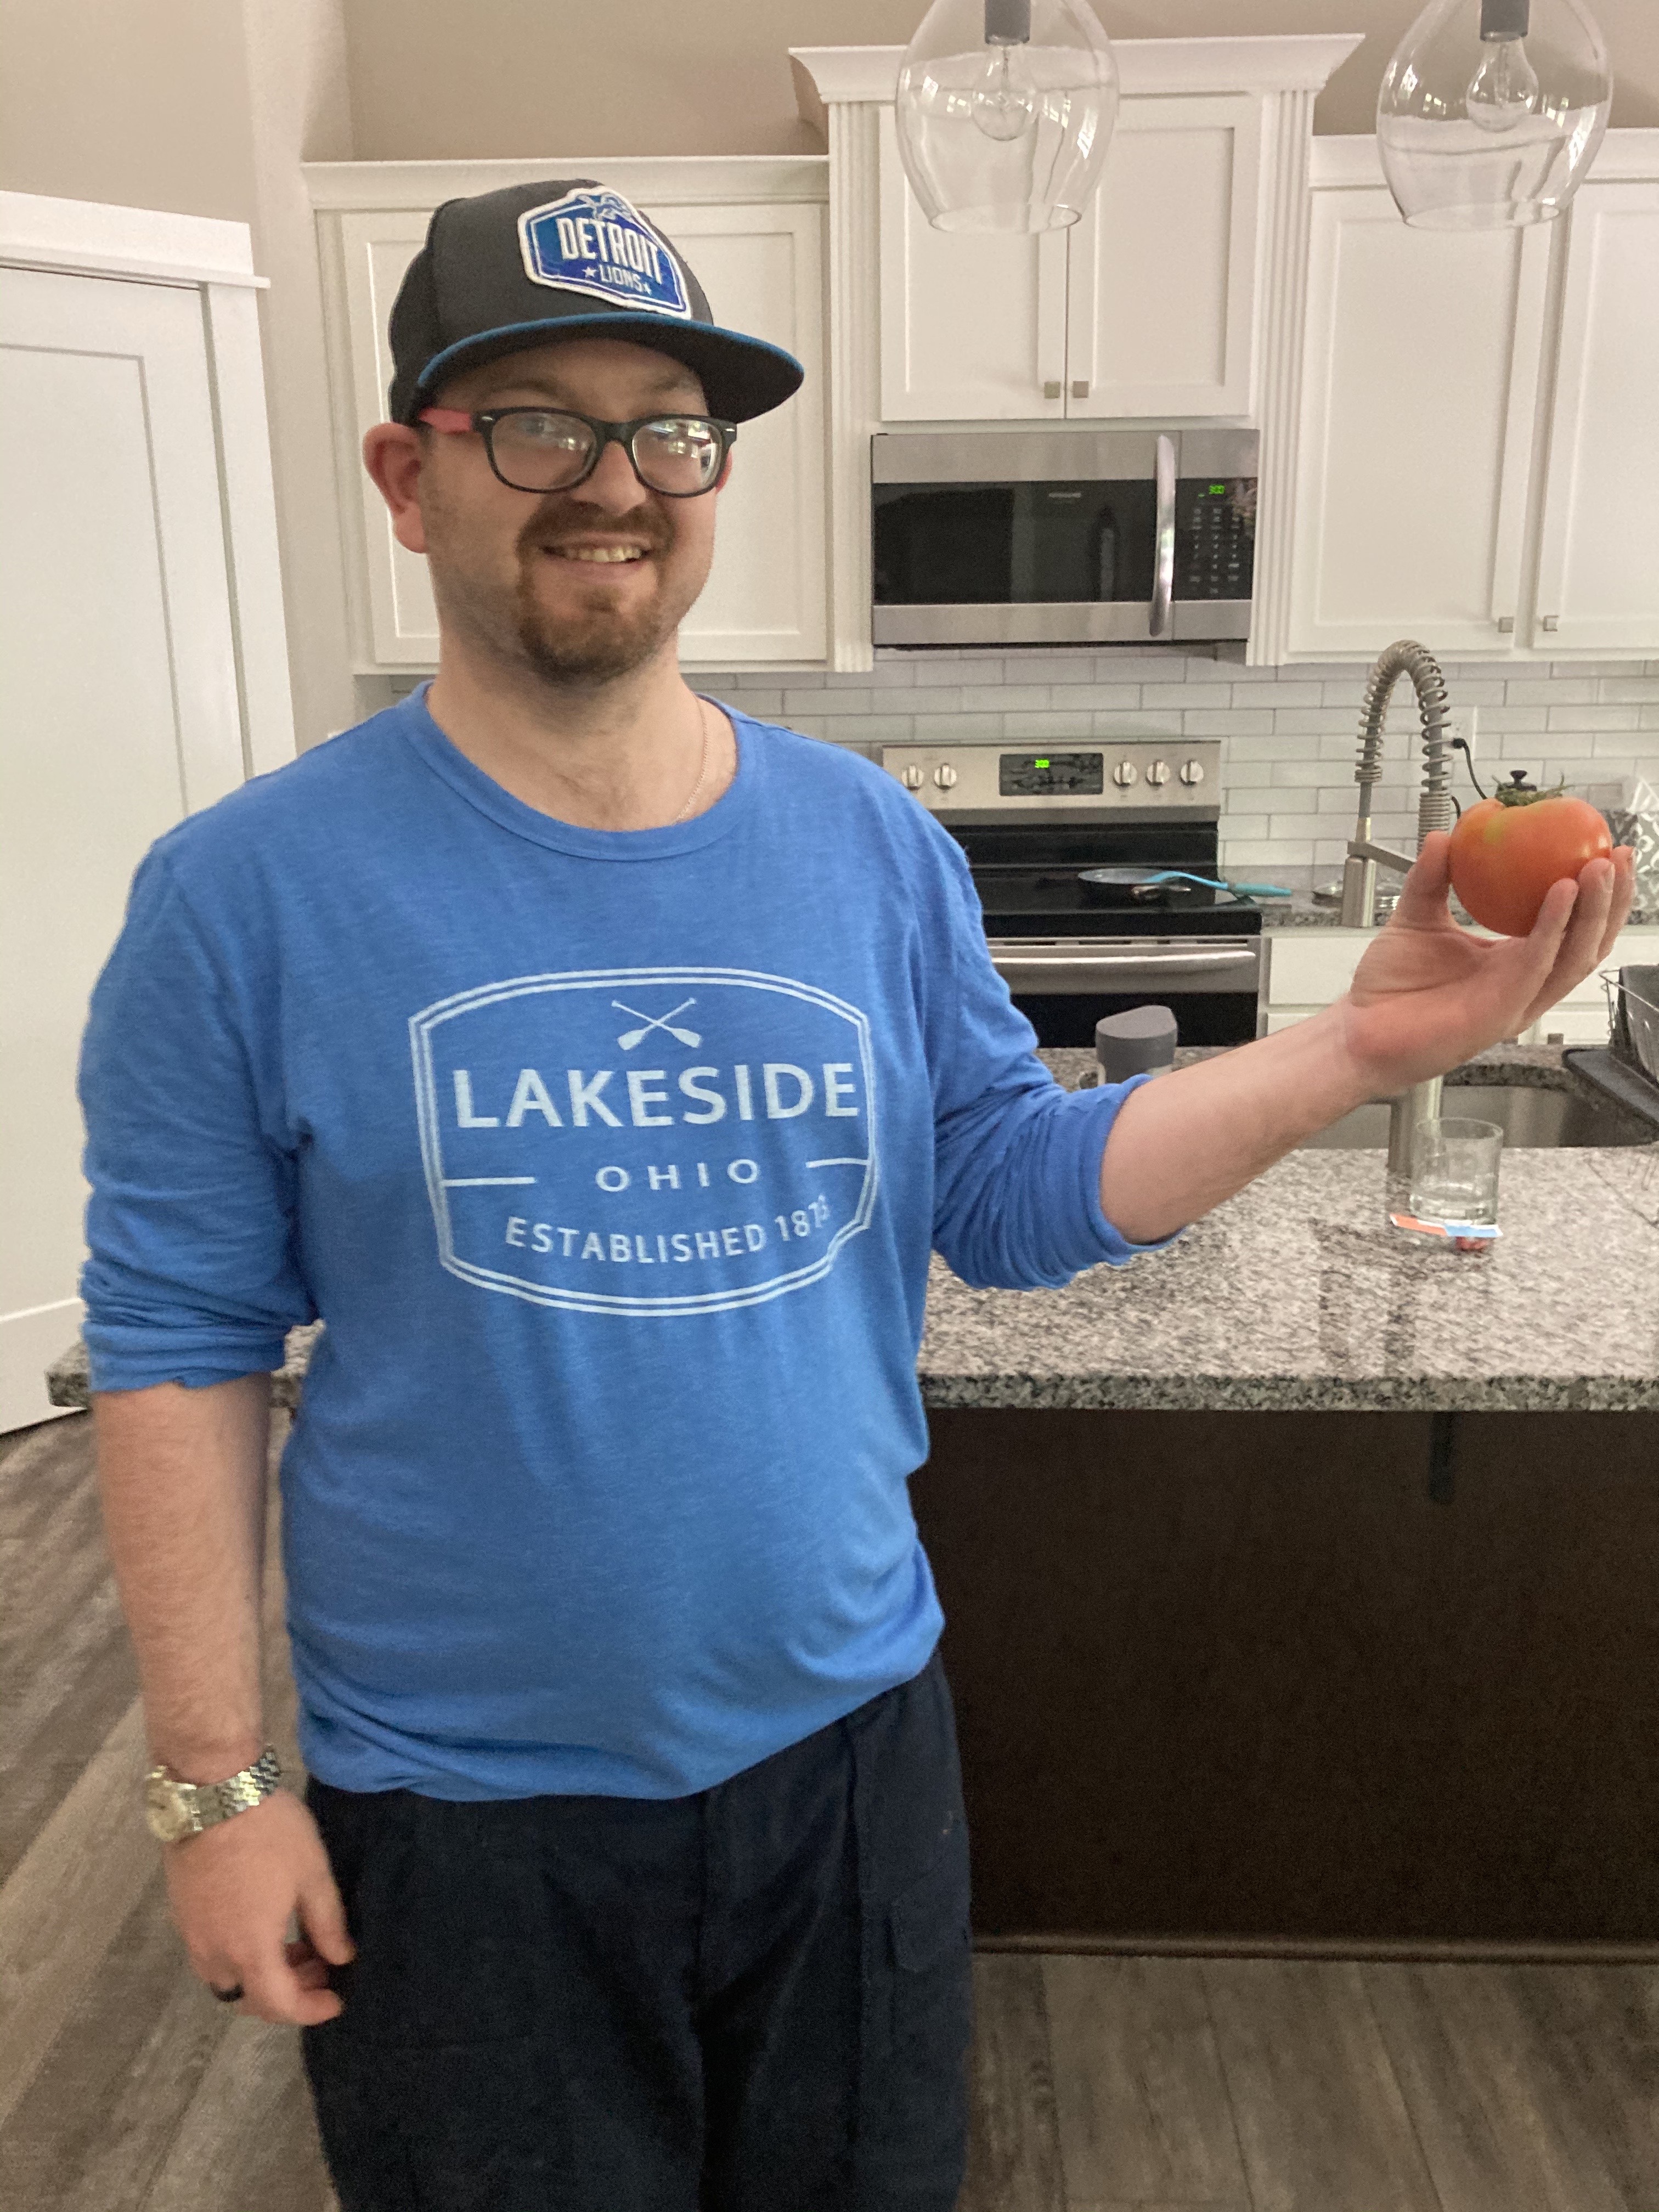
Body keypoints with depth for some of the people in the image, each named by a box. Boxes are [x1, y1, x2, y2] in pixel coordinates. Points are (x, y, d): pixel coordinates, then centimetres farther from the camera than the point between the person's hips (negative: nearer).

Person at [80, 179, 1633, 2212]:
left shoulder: (869, 844, -4)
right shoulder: (248, 895, -13)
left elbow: (1016, 1191, -2)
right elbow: (178, 1341, -9)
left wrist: (1361, 1046, -14)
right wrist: (215, 1784, -8)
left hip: (850, 1735, 3)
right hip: (464, 1806, -2)